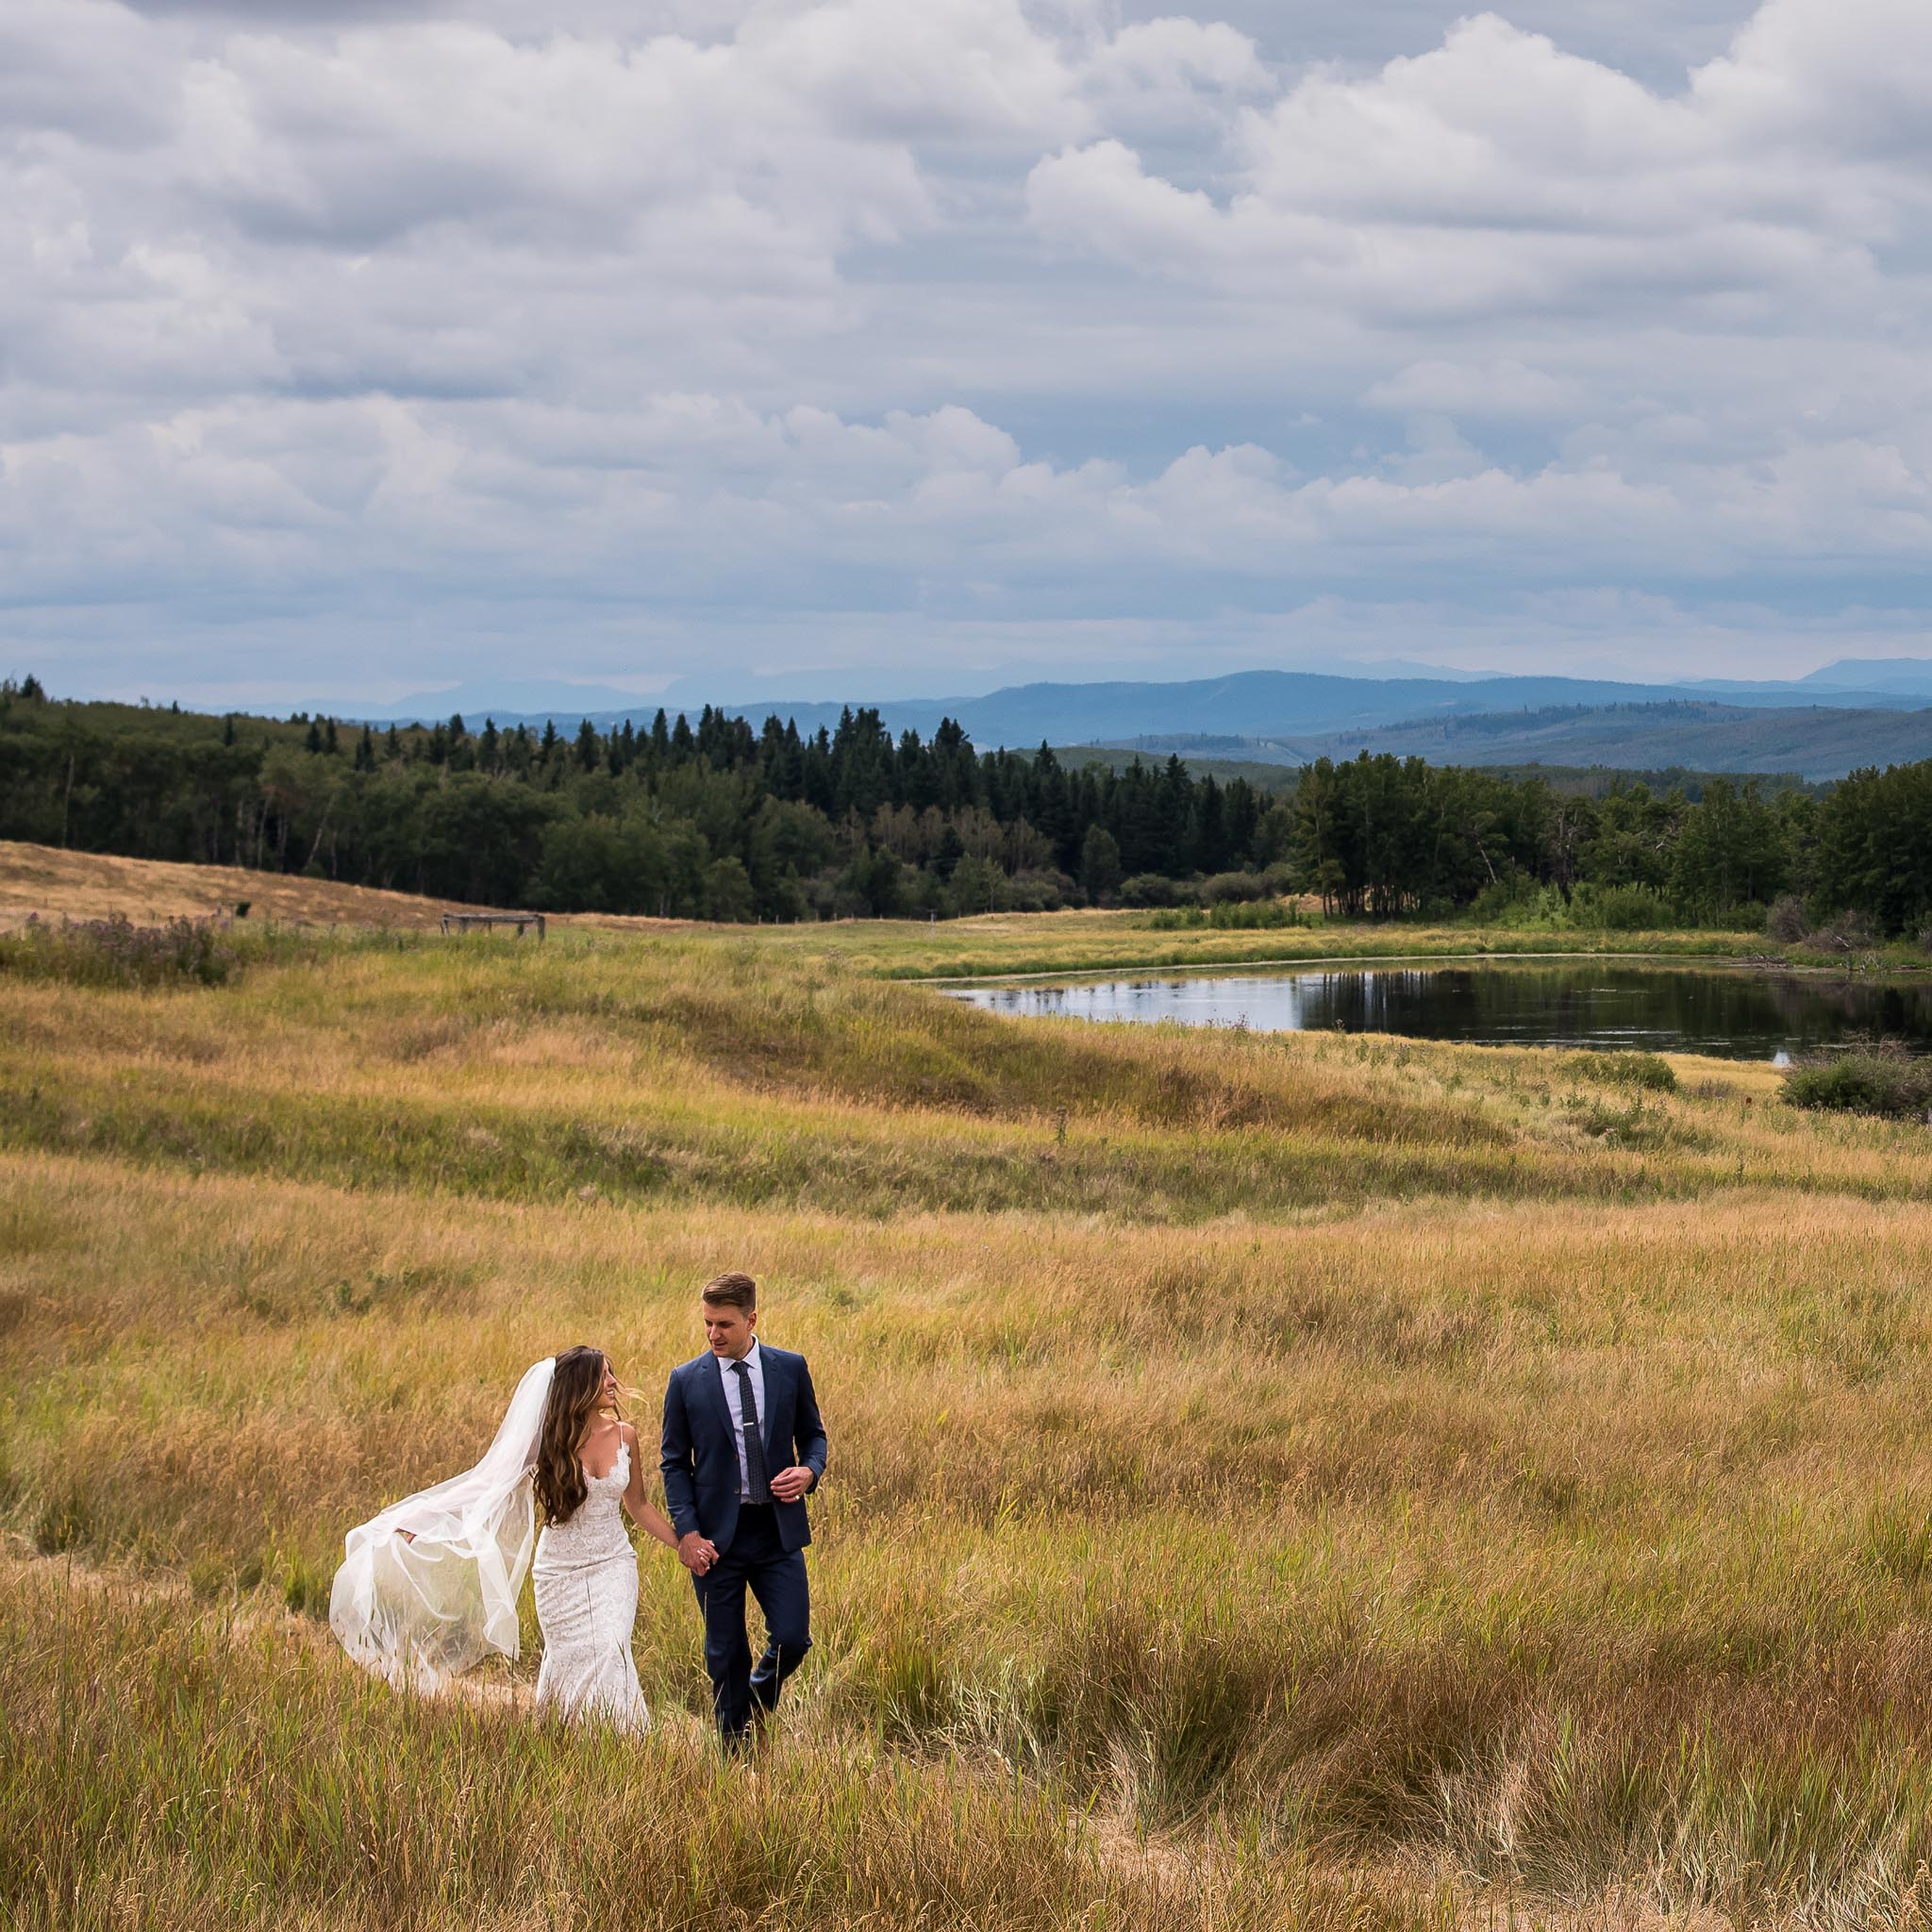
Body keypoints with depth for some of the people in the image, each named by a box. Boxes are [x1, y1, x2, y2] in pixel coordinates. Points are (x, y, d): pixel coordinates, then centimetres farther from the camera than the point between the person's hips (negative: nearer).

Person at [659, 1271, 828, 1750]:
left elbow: (812, 1434, 13)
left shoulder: (790, 1369, 2)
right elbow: (674, 1463, 2)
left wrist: (809, 1470, -10)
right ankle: (735, 1745, 21)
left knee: (792, 1639, -3)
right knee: (725, 1652, 6)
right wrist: (686, 1532, -9)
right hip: (716, 1535, -1)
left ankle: (758, 1702, 28)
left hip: (778, 1531, 1)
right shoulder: (687, 1381, -2)